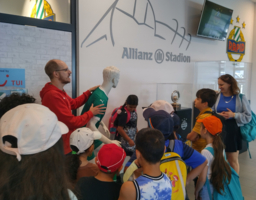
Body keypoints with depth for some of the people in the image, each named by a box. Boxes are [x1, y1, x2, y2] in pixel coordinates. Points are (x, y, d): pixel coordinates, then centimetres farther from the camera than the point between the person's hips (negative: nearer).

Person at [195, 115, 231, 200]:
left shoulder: (206, 152, -25)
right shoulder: (220, 146, -4)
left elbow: (202, 179, -22)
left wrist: (196, 191, -6)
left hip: (208, 190, -7)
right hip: (219, 186, 7)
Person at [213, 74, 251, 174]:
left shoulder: (240, 97, -3)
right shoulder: (217, 97, 1)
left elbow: (248, 116, -4)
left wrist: (233, 115, -16)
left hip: (233, 132, -2)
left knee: (233, 160, 11)